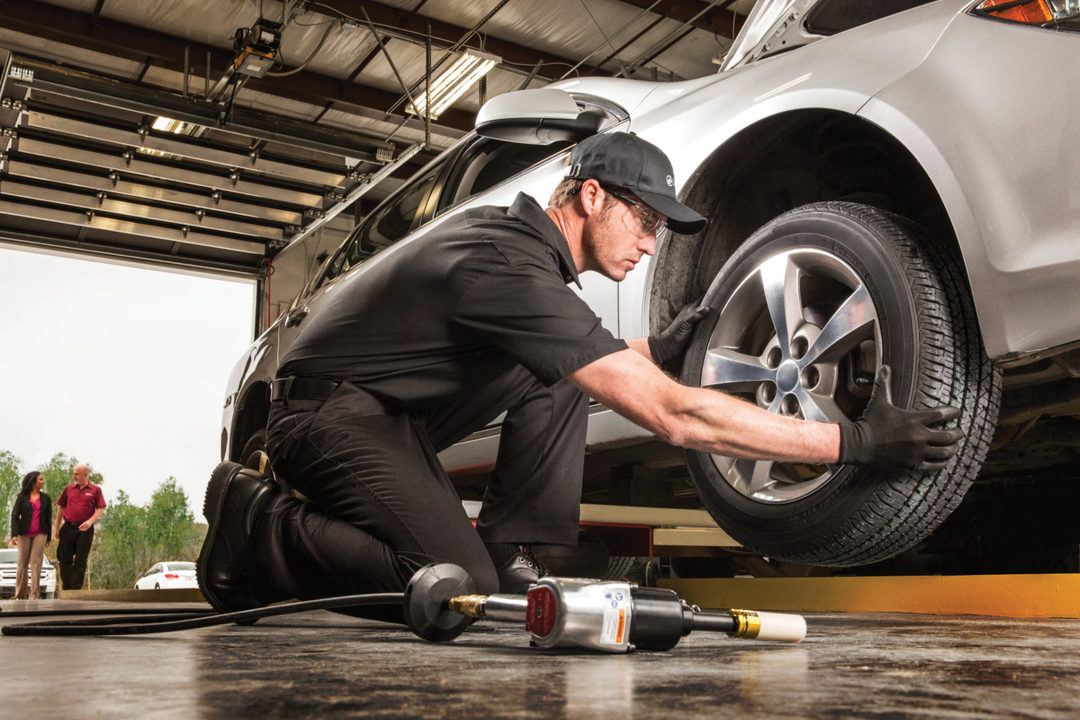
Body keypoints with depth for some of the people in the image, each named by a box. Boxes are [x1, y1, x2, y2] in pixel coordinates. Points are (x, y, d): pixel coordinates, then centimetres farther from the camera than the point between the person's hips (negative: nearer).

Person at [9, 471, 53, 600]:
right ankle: (19, 595, 11)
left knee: (36, 563, -7)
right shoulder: (22, 497, 3)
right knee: (22, 564, 4)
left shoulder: (46, 498, 9)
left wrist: (49, 536, 10)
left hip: (40, 534, 1)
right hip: (24, 534, -1)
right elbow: (15, 515, -3)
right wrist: (14, 534, -13)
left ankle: (35, 595, -10)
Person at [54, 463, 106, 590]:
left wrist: (90, 521, -19)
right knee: (64, 559, 5)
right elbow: (61, 508, 15)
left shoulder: (95, 490, 3)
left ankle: (76, 589, 4)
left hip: (84, 529, -3)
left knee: (80, 561, 0)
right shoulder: (69, 489, 11)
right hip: (68, 527, 3)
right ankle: (66, 588, 14)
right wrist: (57, 528, 11)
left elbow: (100, 509, -3)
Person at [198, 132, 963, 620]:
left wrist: (653, 348, 8)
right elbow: (673, 416, -31)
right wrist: (851, 441, -27)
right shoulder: (512, 269, -27)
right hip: (330, 413, -9)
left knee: (560, 373, -1)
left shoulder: (510, 232, 4)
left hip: (389, 414, 10)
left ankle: (508, 555, 0)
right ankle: (255, 525, -4)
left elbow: (577, 352, 23)